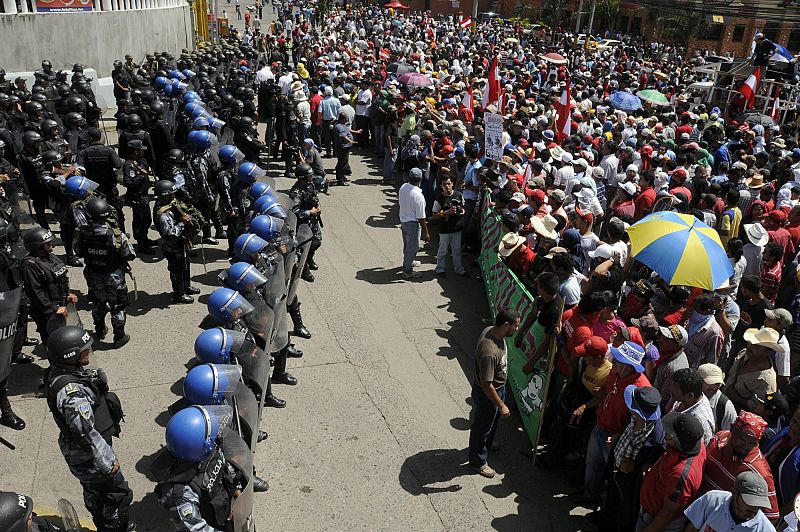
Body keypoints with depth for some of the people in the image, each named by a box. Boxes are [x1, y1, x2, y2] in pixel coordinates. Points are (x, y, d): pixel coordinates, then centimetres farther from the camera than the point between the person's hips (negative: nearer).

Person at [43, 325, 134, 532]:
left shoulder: (58, 371, -8)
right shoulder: (71, 392, -37)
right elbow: (87, 433, -31)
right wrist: (109, 462, -20)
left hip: (78, 452, 9)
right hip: (89, 458, -9)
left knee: (95, 493, 29)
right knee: (118, 494, 11)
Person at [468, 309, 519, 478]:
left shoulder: (491, 330, -13)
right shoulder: (489, 352, -42)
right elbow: (487, 385, -33)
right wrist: (501, 405, -22)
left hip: (498, 387, 9)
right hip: (486, 394, -9)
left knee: (493, 420, 32)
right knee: (482, 426, 14)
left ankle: (486, 444, 58)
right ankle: (478, 462, 37)